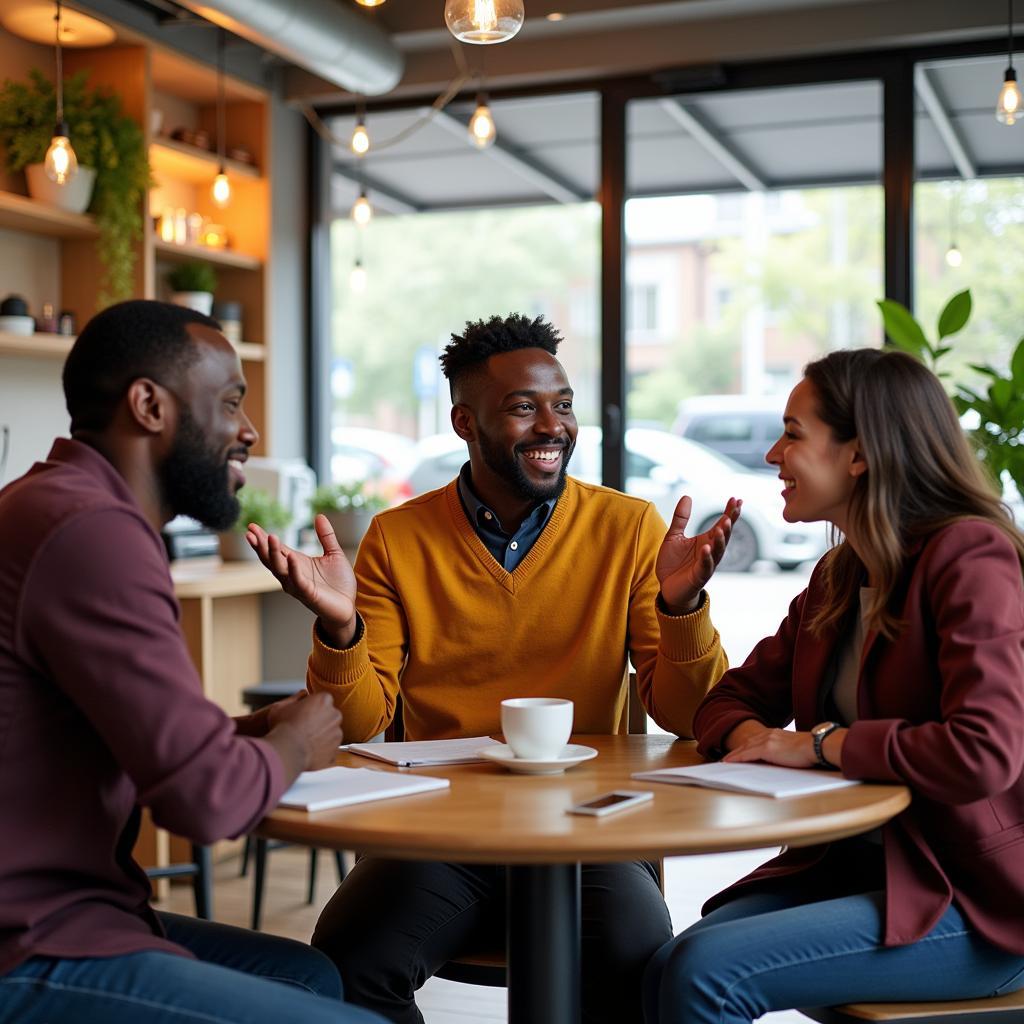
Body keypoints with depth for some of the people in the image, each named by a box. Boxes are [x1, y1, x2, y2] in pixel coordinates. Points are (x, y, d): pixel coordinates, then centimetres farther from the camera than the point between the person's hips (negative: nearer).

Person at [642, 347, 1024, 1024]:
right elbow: (734, 701, 13)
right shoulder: (837, 577, 13)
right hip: (853, 865, 7)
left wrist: (819, 745, -16)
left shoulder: (969, 556, -13)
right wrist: (758, 737, -11)